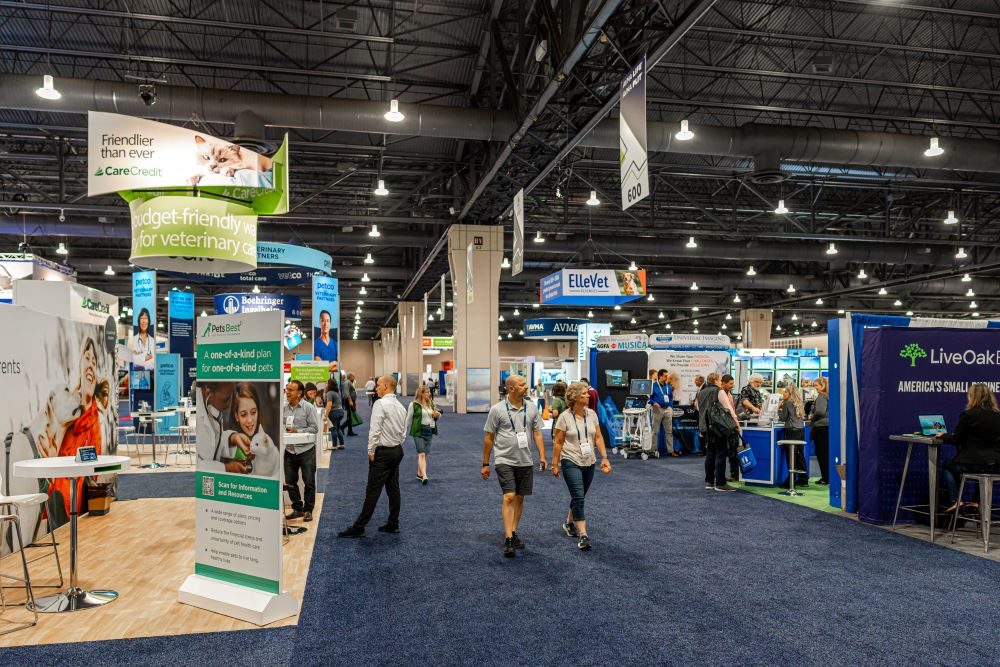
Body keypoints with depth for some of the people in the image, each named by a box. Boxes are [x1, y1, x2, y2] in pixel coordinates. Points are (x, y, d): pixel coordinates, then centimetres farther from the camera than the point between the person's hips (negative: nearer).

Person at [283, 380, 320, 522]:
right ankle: (297, 508, 25)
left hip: (306, 450, -4)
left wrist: (297, 431, -16)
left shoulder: (308, 408, -6)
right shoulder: (284, 409, 6)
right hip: (289, 450, 5)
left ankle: (308, 510, 15)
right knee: (290, 482, 10)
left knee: (309, 482, 2)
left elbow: (314, 428, -8)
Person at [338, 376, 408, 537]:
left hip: (383, 452, -8)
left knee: (373, 491, -6)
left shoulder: (381, 403, -14)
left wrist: (371, 451, -12)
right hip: (397, 450, 8)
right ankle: (393, 524, 19)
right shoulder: (401, 406, 11)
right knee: (393, 488, 13)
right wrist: (397, 445, 16)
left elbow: (375, 430, -18)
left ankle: (358, 528, -2)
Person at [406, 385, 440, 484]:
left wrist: (437, 415, 0)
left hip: (429, 430, 6)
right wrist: (405, 431, 1)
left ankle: (419, 473, 25)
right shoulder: (414, 404, -5)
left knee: (426, 453, 10)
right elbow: (409, 418, 0)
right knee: (421, 454, -12)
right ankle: (424, 476, -18)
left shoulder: (431, 404, 12)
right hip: (419, 431, -6)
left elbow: (435, 417, 23)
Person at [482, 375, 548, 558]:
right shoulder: (497, 409, -7)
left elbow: (537, 434, 7)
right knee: (509, 497, -13)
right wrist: (485, 464, 1)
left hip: (525, 461, 4)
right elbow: (489, 438, -1)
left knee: (519, 498, 11)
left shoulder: (532, 408, 4)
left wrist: (542, 457, -4)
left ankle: (513, 533, 25)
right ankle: (508, 540, -13)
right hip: (504, 460, -4)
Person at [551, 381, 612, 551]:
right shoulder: (565, 417, -9)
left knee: (579, 497, 16)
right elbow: (557, 442, -5)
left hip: (589, 462, 5)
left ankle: (569, 524, 38)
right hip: (571, 462, -5)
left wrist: (604, 457, -2)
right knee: (578, 497, -14)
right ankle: (583, 535, -12)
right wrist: (555, 464, -5)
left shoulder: (592, 414, 4)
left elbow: (598, 437, 7)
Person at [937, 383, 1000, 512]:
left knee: (948, 465, 23)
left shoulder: (968, 415, -12)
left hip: (974, 463, -6)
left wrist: (943, 436, 17)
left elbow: (956, 440, -4)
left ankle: (955, 501, 17)